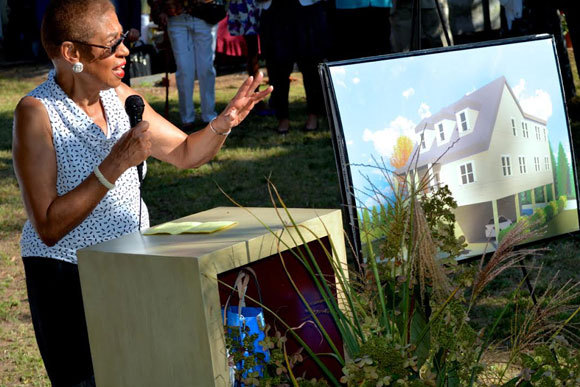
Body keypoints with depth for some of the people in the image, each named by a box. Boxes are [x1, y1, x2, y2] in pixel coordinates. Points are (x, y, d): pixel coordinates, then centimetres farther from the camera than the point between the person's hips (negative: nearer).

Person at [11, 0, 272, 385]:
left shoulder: (119, 95, 2)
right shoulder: (36, 112, -17)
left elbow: (186, 153, 13)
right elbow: (49, 228, -22)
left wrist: (226, 120, -7)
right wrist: (115, 165, -28)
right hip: (68, 277, -6)